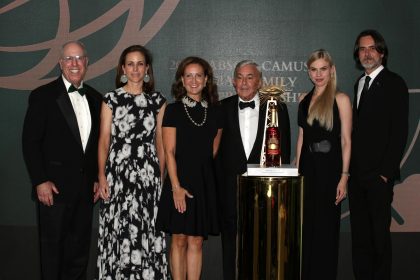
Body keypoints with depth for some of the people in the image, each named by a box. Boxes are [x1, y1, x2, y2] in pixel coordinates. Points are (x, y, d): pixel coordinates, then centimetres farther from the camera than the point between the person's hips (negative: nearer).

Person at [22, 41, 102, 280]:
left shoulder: (95, 98, 10)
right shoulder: (43, 96, -5)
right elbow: (30, 142, -8)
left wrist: (98, 178, 8)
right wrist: (40, 181, -13)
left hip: (86, 187, 5)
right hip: (54, 187, -4)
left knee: (80, 247, 13)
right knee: (52, 246, 6)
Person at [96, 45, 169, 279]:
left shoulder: (158, 100, 8)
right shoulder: (111, 99, 4)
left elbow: (160, 142, 10)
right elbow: (104, 140, 1)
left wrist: (161, 176, 6)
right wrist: (102, 176, -7)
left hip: (148, 172, 1)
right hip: (118, 171, -1)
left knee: (147, 230, 2)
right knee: (118, 229, 1)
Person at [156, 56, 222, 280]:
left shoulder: (214, 112, 9)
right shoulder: (173, 110, -1)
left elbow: (214, 151, 14)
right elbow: (169, 151, -6)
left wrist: (206, 173, 6)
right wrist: (176, 186, -13)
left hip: (205, 183, 3)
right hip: (180, 180, -3)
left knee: (196, 241, 6)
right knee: (179, 240, 2)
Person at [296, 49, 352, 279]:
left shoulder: (341, 99, -7)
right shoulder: (304, 100, 9)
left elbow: (346, 141, -9)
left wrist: (344, 177, -14)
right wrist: (297, 170, 10)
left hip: (329, 168, -5)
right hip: (307, 167, 5)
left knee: (326, 226, 5)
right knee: (306, 224, 12)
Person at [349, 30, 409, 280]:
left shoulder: (394, 83, -5)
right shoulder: (360, 83, 17)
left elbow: (400, 131, -10)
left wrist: (386, 172, -14)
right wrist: (350, 167, 7)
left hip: (379, 174, -6)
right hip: (357, 173, 7)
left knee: (380, 232, 0)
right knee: (359, 233, 10)